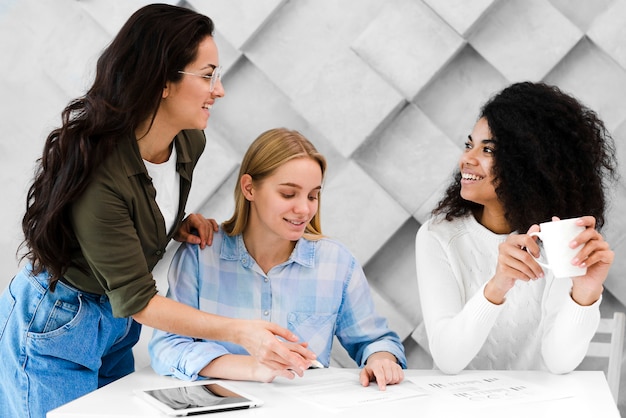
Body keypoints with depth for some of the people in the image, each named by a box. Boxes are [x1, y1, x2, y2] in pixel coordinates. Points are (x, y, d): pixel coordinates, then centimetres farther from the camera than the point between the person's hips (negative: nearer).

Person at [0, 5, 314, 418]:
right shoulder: (97, 170, -32)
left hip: (117, 323, 7)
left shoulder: (190, 143, -8)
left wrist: (181, 224, -7)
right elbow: (135, 298, -29)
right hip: (55, 328, -7)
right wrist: (240, 332, -37)